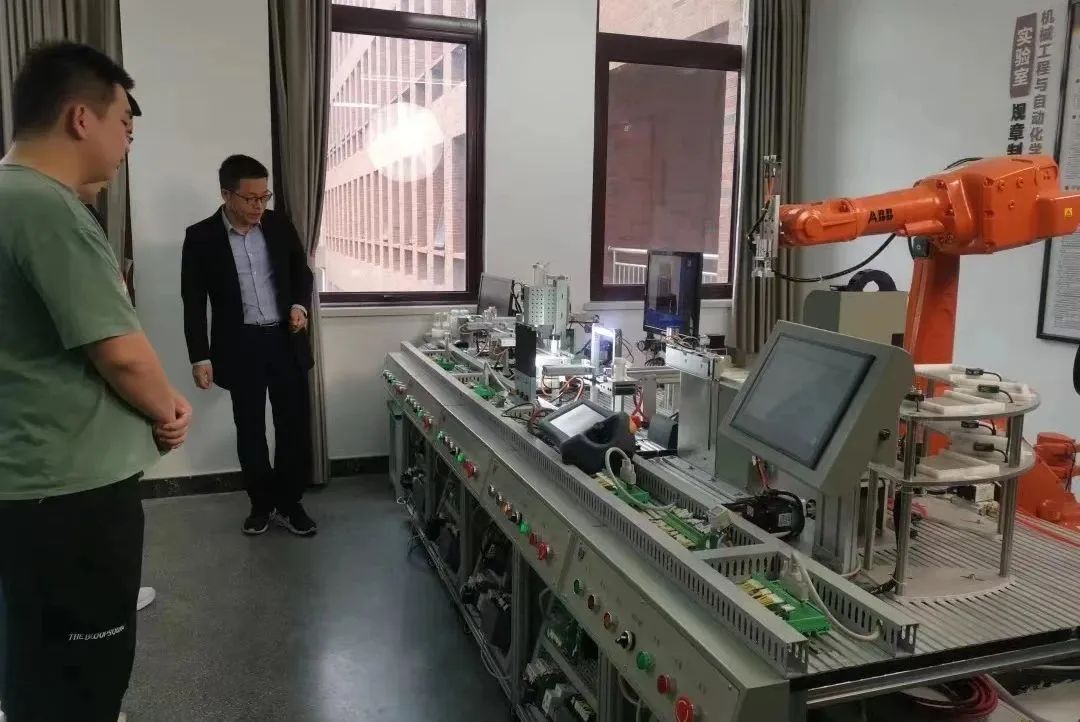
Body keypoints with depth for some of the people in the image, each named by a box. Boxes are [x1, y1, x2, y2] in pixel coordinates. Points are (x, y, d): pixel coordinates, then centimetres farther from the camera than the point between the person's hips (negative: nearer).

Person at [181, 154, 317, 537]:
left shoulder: (280, 225, 1)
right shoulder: (201, 237, -5)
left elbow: (302, 271, 13)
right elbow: (193, 302, -4)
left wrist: (300, 303, -7)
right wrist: (200, 357, -7)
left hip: (286, 340, 2)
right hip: (240, 346, -2)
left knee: (294, 423, 4)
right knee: (250, 428, 8)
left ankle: (289, 502, 19)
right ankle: (262, 502, 24)